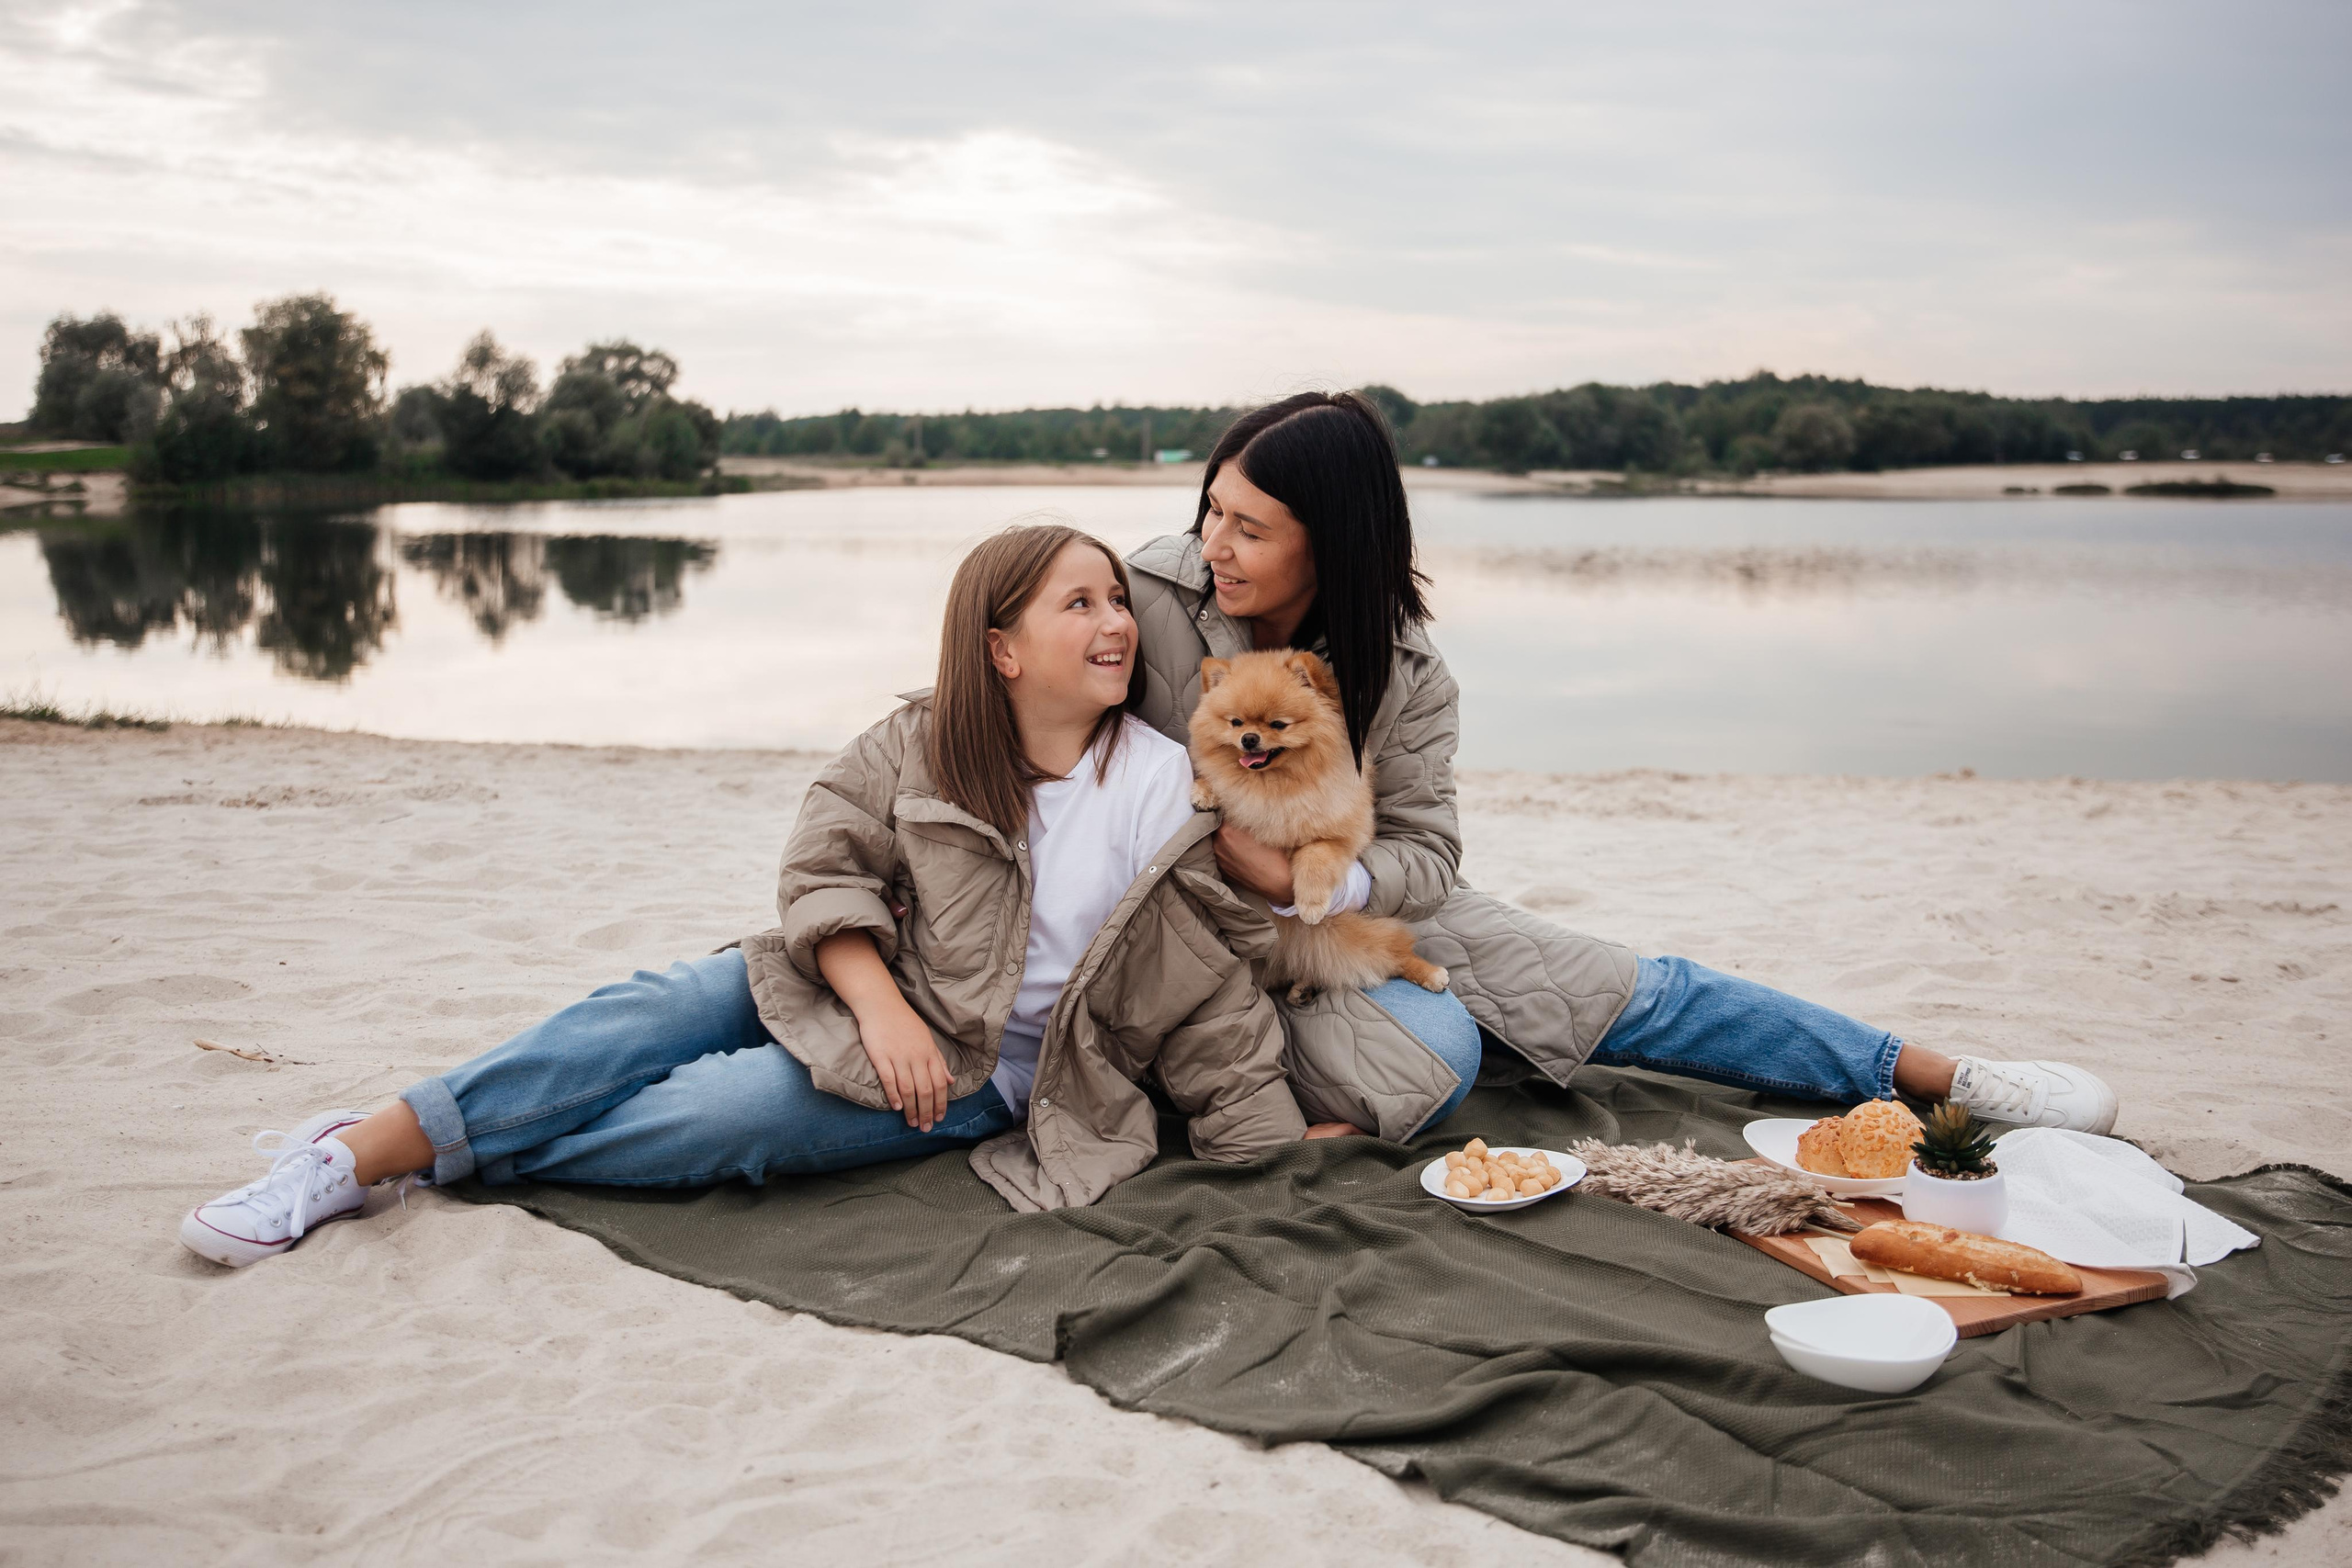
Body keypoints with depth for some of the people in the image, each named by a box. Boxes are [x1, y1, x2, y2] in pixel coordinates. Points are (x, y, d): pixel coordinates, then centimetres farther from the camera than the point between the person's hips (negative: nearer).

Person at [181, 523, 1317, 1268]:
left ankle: (427, 1157, -14)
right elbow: (822, 866, -4)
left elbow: (1205, 990, -5)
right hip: (868, 987, 3)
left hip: (987, 1079, -3)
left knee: (728, 1108, -24)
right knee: (654, 1011, -22)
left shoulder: (1169, 792, -8)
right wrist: (882, 1007, -19)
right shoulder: (919, 747, -2)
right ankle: (359, 1149, -21)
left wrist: (1267, 1139, -9)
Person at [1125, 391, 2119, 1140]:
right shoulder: (1150, 598, -18)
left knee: (1626, 994, -2)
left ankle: (1940, 1078, 6)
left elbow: (1424, 855, -9)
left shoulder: (1395, 660, -11)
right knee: (1432, 1052, -35)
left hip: (1362, 900, 3)